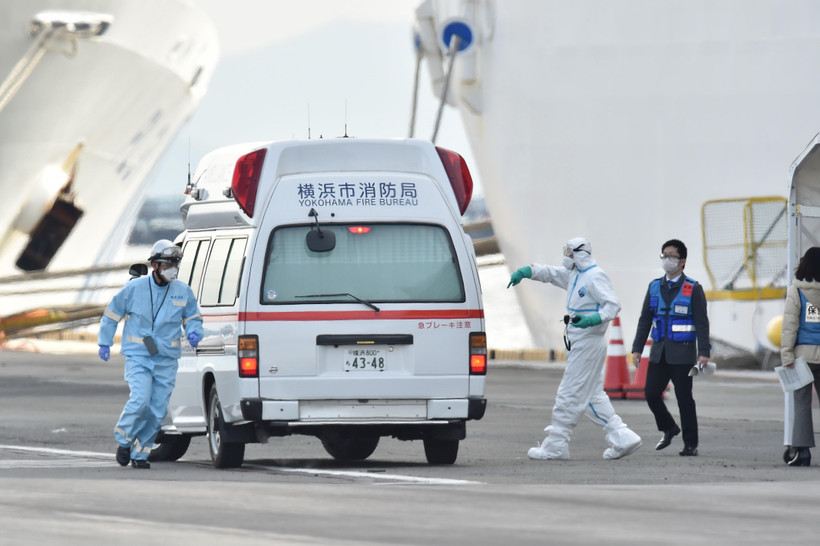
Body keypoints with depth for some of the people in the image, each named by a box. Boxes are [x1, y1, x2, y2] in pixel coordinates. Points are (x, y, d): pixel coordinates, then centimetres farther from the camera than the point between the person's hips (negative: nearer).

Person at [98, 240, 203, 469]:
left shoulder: (183, 291, 3)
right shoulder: (134, 288, -3)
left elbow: (192, 316, 19)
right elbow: (111, 314, 9)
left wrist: (193, 332, -3)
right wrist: (104, 343, 9)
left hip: (166, 361, 3)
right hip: (138, 357, -3)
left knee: (157, 412, 2)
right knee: (140, 400, -21)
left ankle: (140, 452, 17)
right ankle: (124, 439, 3)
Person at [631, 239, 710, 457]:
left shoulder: (693, 289, -3)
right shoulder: (654, 287, 11)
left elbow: (702, 324, -6)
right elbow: (645, 320, 14)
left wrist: (703, 353, -13)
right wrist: (637, 348, 8)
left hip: (682, 354, -5)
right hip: (659, 353, 5)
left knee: (684, 398, -2)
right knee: (651, 393, -1)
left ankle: (691, 444, 7)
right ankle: (669, 429, 22)